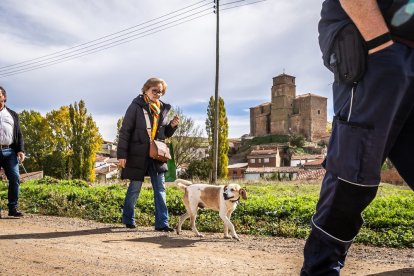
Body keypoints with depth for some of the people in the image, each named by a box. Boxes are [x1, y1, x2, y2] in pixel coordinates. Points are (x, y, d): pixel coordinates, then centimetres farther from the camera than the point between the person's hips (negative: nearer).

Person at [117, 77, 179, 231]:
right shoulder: (136, 106, -6)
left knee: (160, 189, 1)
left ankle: (162, 223, 6)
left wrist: (172, 126, -3)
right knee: (135, 187, 6)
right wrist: (122, 154, -14)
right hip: (138, 155, -4)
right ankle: (128, 219, 26)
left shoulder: (163, 109, 10)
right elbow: (125, 131, -8)